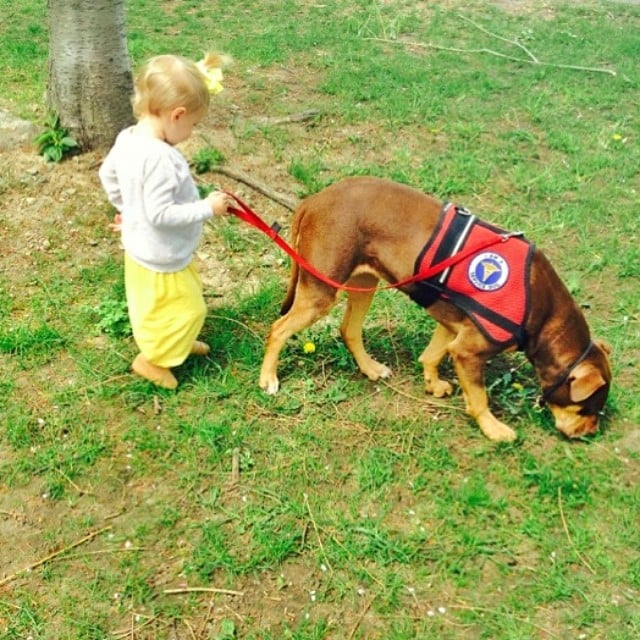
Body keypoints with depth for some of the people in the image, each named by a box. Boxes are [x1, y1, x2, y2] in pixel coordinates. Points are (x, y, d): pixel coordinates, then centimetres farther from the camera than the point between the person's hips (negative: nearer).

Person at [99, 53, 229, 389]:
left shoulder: (126, 138, -5)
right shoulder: (159, 158, -34)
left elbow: (108, 175, 11)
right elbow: (160, 214, -33)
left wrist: (126, 206, 24)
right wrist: (207, 208, -24)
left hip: (141, 247, 10)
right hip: (161, 259, -9)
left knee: (185, 300, 29)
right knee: (186, 308, 12)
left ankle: (176, 342, 52)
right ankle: (152, 359, 30)